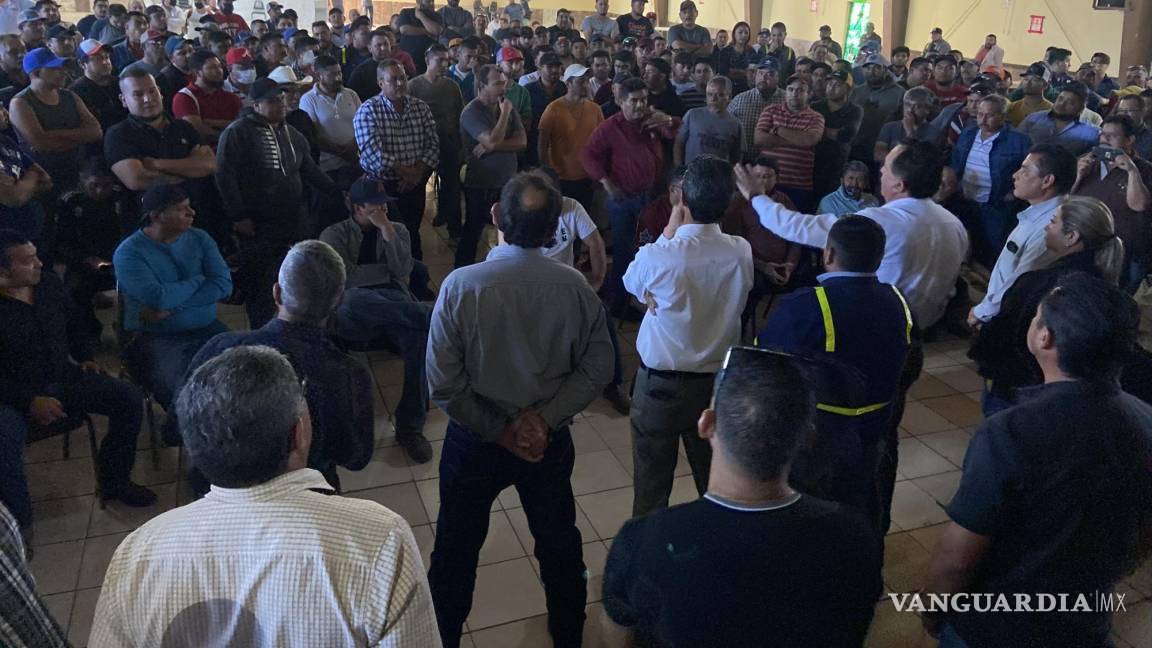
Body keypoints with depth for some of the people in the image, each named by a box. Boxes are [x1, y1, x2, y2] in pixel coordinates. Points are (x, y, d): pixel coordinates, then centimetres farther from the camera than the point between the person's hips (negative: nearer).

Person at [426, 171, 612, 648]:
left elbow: (444, 385, -19)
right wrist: (544, 418, -13)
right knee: (559, 542, 25)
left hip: (474, 441, -2)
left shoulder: (460, 286, -22)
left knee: (456, 547, 20)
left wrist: (501, 431, -10)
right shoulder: (575, 288, -16)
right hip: (550, 442, 2)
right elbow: (597, 368, -11)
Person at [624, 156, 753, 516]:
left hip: (661, 382, -3)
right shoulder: (741, 253, -11)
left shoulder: (657, 257, -23)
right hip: (719, 379, 4)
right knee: (714, 476, 21)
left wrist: (669, 233, 1)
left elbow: (631, 283, 0)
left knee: (653, 481, 12)